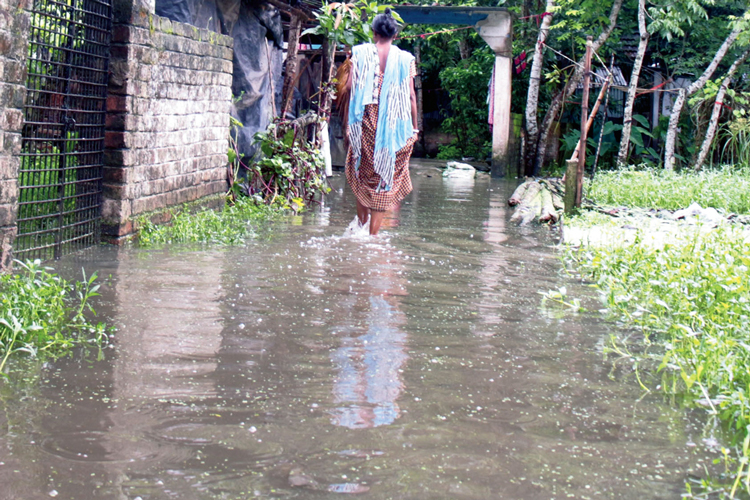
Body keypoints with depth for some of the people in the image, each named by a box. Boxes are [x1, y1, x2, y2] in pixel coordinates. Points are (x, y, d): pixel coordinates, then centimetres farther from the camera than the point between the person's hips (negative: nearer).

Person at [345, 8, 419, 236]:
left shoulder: (361, 53, 2)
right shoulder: (405, 59, 1)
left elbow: (350, 85, -4)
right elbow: (411, 95, 0)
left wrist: (351, 120, 2)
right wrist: (414, 127, 8)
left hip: (366, 121, 0)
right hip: (395, 123, 0)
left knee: (363, 173, 18)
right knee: (386, 175, 5)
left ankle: (362, 224, 18)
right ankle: (373, 233, 3)